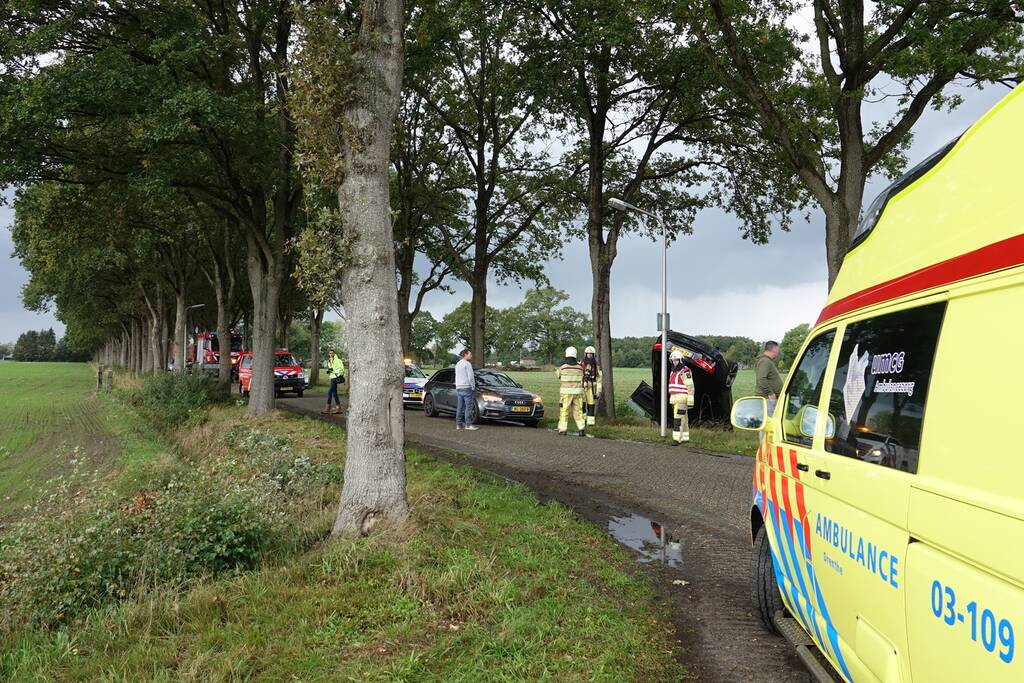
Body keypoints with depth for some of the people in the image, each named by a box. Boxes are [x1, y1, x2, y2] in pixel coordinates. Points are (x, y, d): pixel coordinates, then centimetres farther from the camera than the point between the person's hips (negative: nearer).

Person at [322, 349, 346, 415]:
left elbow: (341, 368, -15)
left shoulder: (337, 359, -10)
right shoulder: (329, 361, 17)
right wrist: (328, 371, 4)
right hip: (332, 377, 9)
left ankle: (328, 408, -10)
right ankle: (338, 408, 11)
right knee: (334, 393, 8)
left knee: (330, 392, -12)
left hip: (336, 377, -9)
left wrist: (333, 370, -23)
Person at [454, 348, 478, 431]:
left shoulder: (458, 364, 17)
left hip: (458, 388, 9)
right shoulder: (467, 364, -10)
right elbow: (470, 377, -15)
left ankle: (458, 424, 10)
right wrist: (473, 387, -7)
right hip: (466, 387, -9)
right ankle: (468, 424, -8)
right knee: (468, 406, -6)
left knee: (460, 406, 9)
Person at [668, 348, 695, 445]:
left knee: (678, 419, -11)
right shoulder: (673, 371, 15)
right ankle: (685, 437, 19)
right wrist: (671, 399, 22)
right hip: (675, 399, 9)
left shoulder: (685, 371, -15)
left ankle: (677, 438, -11)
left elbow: (690, 387, -18)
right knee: (683, 418, 13)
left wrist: (690, 401, -21)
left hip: (682, 399, -9)